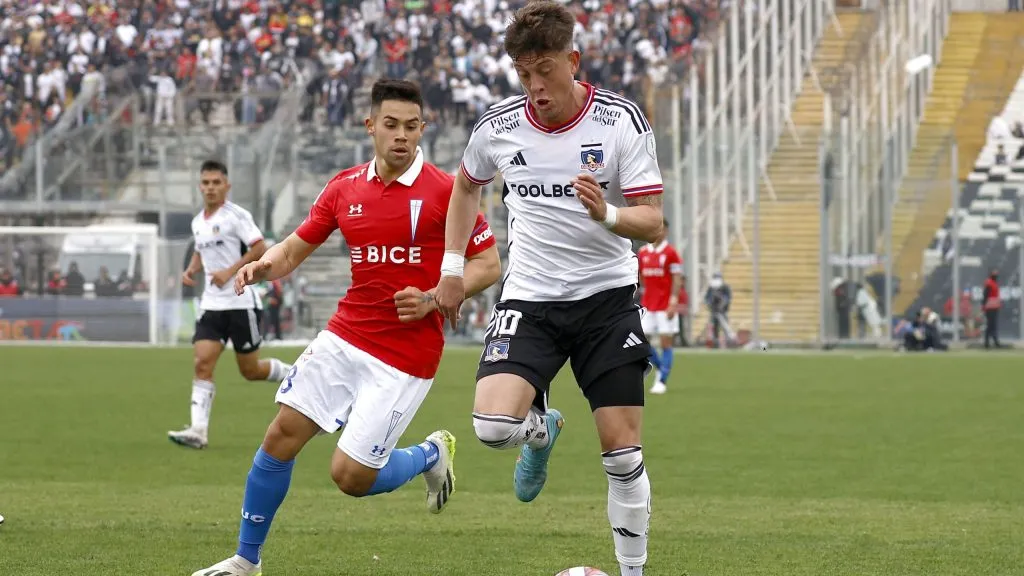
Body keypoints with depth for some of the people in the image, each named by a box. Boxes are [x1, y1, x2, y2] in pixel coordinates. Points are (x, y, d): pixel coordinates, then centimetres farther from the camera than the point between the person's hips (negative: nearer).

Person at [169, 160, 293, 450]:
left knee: (251, 371, 4)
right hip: (212, 304, 6)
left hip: (241, 303, -6)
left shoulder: (236, 216, -9)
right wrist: (191, 270, 7)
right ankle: (198, 431, -17)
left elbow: (260, 249, -13)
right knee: (202, 364, -11)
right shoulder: (198, 222, 12)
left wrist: (230, 271, -21)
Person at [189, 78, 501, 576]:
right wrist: (263, 266, -9)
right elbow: (296, 247, 13)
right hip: (344, 338, 5)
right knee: (282, 436, -1)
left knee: (351, 476, -9)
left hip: (406, 355, -5)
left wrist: (432, 300, -19)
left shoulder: (444, 191, -10)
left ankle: (432, 455, 23)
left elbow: (488, 264, -6)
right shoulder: (345, 188, 4)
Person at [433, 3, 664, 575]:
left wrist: (607, 215, -32)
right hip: (530, 299, 2)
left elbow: (653, 223, -12)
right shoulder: (500, 125, -2)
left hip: (607, 297, -1)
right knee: (493, 425, -19)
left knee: (623, 451, -5)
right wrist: (452, 268, 15)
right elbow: (467, 184, 20)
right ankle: (542, 429, 18)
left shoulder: (621, 120, -10)